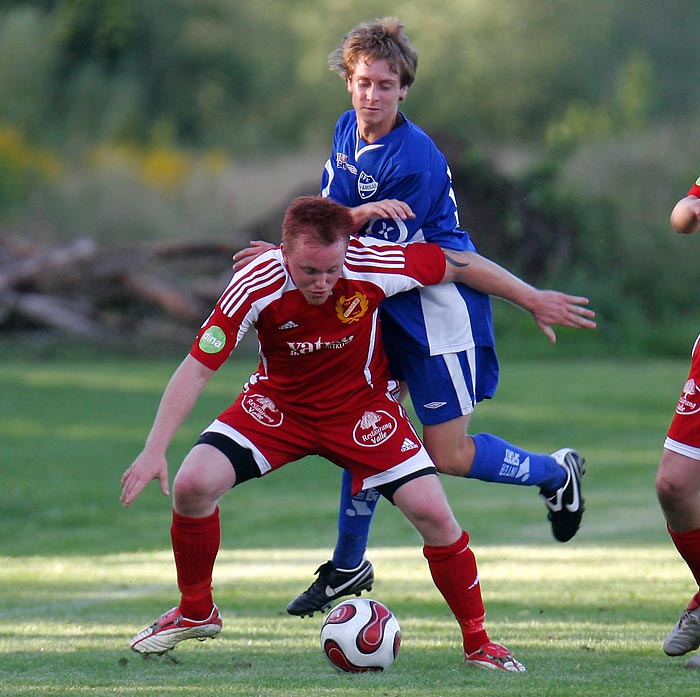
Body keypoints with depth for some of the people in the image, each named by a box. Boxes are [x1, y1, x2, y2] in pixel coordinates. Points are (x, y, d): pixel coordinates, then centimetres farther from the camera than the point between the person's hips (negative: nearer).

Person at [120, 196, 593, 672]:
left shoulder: (373, 267, -28)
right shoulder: (256, 286, -28)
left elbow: (459, 264, -11)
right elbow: (197, 367, -23)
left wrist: (533, 299, -2)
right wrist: (155, 451, -29)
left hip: (362, 409, 0)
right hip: (277, 405, 0)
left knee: (433, 513, -14)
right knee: (192, 484, -18)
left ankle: (478, 642, 6)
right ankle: (196, 612, 8)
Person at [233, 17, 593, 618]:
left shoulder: (416, 160, -24)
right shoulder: (347, 130, 2)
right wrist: (366, 211, -23)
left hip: (439, 306, -7)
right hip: (383, 304, 7)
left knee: (448, 454, -5)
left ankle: (557, 474, 20)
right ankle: (348, 567, 18)